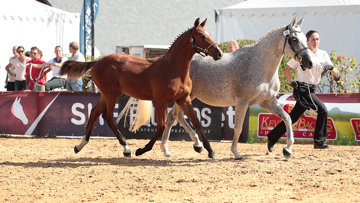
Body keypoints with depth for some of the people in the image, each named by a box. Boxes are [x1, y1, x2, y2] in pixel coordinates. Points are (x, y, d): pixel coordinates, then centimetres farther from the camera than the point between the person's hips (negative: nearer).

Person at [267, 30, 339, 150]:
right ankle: (319, 141, -16)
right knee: (322, 110, -21)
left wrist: (331, 67, -15)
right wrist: (291, 82, -12)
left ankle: (272, 137, 23)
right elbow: (287, 69, 2)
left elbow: (335, 73, 6)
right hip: (302, 89, -6)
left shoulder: (323, 54, 9)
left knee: (293, 117, 11)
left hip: (312, 90, 6)